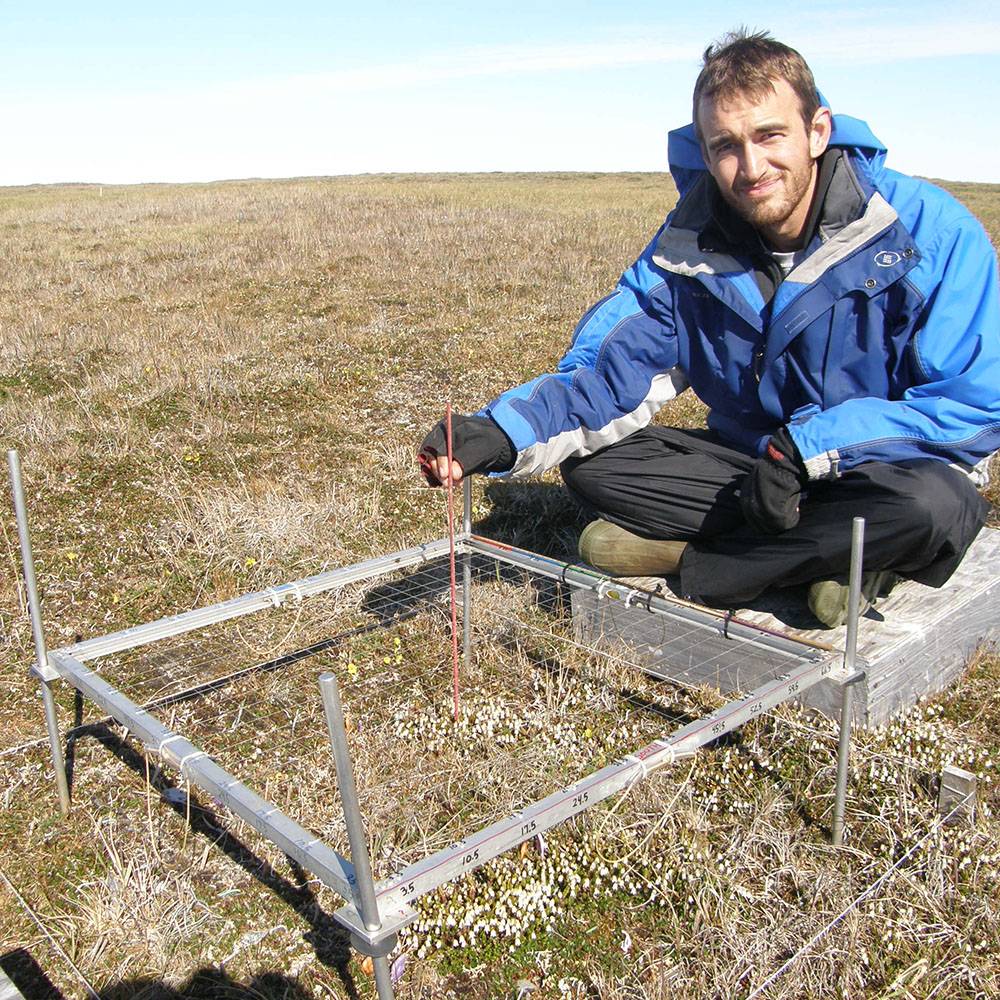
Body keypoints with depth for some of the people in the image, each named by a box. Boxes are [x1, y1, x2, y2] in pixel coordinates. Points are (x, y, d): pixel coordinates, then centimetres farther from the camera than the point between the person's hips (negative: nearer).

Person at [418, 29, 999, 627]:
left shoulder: (930, 231, -18)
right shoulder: (689, 244, -7)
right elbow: (608, 372, -13)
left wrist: (805, 448, -28)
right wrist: (499, 435, -31)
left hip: (887, 471, -2)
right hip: (751, 464, 3)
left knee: (929, 505, -38)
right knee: (590, 461, -14)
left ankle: (691, 563, -17)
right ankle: (830, 549, -15)